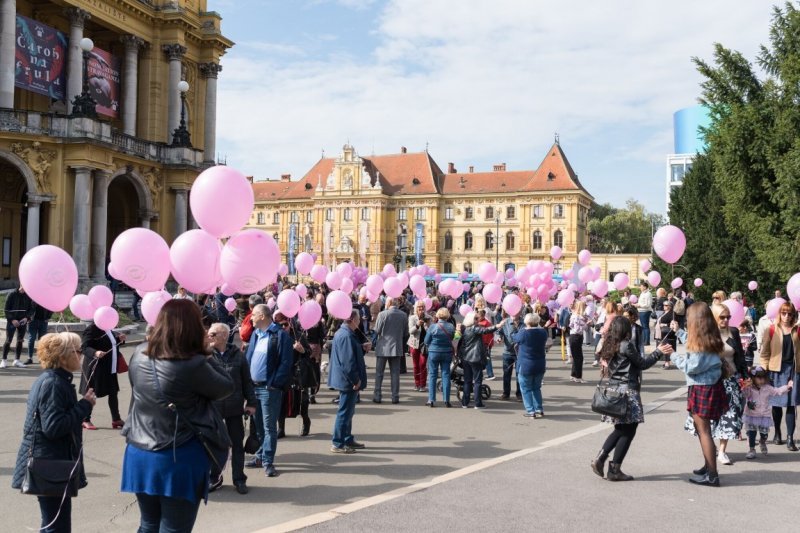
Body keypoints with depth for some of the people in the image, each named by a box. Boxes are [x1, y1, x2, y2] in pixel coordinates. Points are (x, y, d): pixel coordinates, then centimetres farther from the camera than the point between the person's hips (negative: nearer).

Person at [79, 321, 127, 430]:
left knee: (113, 392, 13)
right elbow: (84, 347, -23)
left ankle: (116, 419, 24)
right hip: (95, 367, -8)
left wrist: (119, 339, 3)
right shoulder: (91, 329, -17)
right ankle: (86, 420, 18)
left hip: (110, 367, 8)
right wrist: (95, 353, -40)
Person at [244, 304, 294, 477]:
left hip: (269, 388, -7)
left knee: (269, 427, 0)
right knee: (258, 425, 15)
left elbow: (286, 362, -14)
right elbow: (248, 358, 17)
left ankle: (267, 461, 8)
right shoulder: (255, 334, 13)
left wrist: (275, 384, -16)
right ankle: (260, 456, 27)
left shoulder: (280, 335, -11)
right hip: (253, 386, 7)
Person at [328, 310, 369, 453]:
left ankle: (348, 440, 29)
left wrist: (362, 347, 8)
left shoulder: (341, 332, 12)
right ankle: (337, 444, 5)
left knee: (348, 410, 19)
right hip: (348, 380, -11)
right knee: (345, 411, -3)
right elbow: (348, 361, -25)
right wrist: (356, 379, -20)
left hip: (345, 380, 11)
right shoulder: (347, 335, -22)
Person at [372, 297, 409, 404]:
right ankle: (395, 397, 8)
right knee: (395, 373, 8)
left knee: (379, 373, 6)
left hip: (383, 347, -3)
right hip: (397, 348, 3)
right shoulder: (404, 315, 1)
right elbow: (406, 334, 5)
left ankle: (377, 396, 7)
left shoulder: (382, 314, -11)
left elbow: (377, 330, -7)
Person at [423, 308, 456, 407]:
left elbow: (426, 341, -4)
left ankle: (431, 400, 6)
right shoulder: (451, 327, -6)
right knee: (446, 375, 7)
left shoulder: (433, 327, -12)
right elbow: (452, 338, 6)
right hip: (447, 353, 2)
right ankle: (446, 400, 6)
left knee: (432, 375, 6)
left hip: (434, 352, -2)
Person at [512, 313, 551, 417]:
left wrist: (517, 331, 22)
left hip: (525, 366, -5)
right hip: (540, 366, 5)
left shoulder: (523, 333, -17)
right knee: (536, 388, 18)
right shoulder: (543, 332, -3)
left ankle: (530, 411, 4)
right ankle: (539, 410, 17)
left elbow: (514, 338, 1)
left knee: (526, 389, 6)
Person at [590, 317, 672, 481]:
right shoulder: (626, 345, -12)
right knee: (628, 431, 1)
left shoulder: (609, 346, 9)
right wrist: (659, 352, 3)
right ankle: (615, 470, 3)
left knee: (620, 429, 18)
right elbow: (642, 363, -4)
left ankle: (599, 459, 9)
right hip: (627, 392, -8)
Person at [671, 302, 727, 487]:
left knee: (703, 429, -4)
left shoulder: (700, 340, -19)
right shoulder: (708, 338, 9)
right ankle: (708, 466, 28)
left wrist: (674, 356, -4)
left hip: (704, 388, -9)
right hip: (705, 386, 9)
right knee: (700, 427, 18)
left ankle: (712, 475, 0)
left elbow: (691, 367, -18)